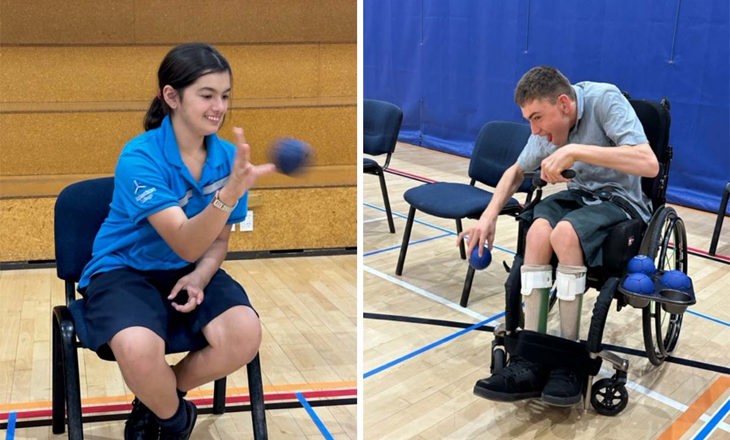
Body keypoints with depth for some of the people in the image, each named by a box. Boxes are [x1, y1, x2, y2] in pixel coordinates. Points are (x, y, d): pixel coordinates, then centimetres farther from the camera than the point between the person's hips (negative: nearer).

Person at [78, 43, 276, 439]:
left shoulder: (228, 157, -5)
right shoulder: (139, 157, -21)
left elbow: (218, 240, 7)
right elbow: (186, 243, -31)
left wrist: (200, 276, -14)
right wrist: (231, 191, -48)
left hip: (190, 271, 5)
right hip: (124, 269, -4)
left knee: (245, 334, -24)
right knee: (139, 347, -36)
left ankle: (152, 403, 5)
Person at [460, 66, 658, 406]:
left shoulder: (604, 98, -18)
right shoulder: (548, 127, 1)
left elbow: (649, 164, -30)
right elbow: (517, 171, 16)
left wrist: (574, 151, -34)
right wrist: (489, 216, 0)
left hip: (621, 199, -5)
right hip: (579, 193, 5)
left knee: (565, 232, -36)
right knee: (539, 228, -30)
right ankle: (530, 362, -29)